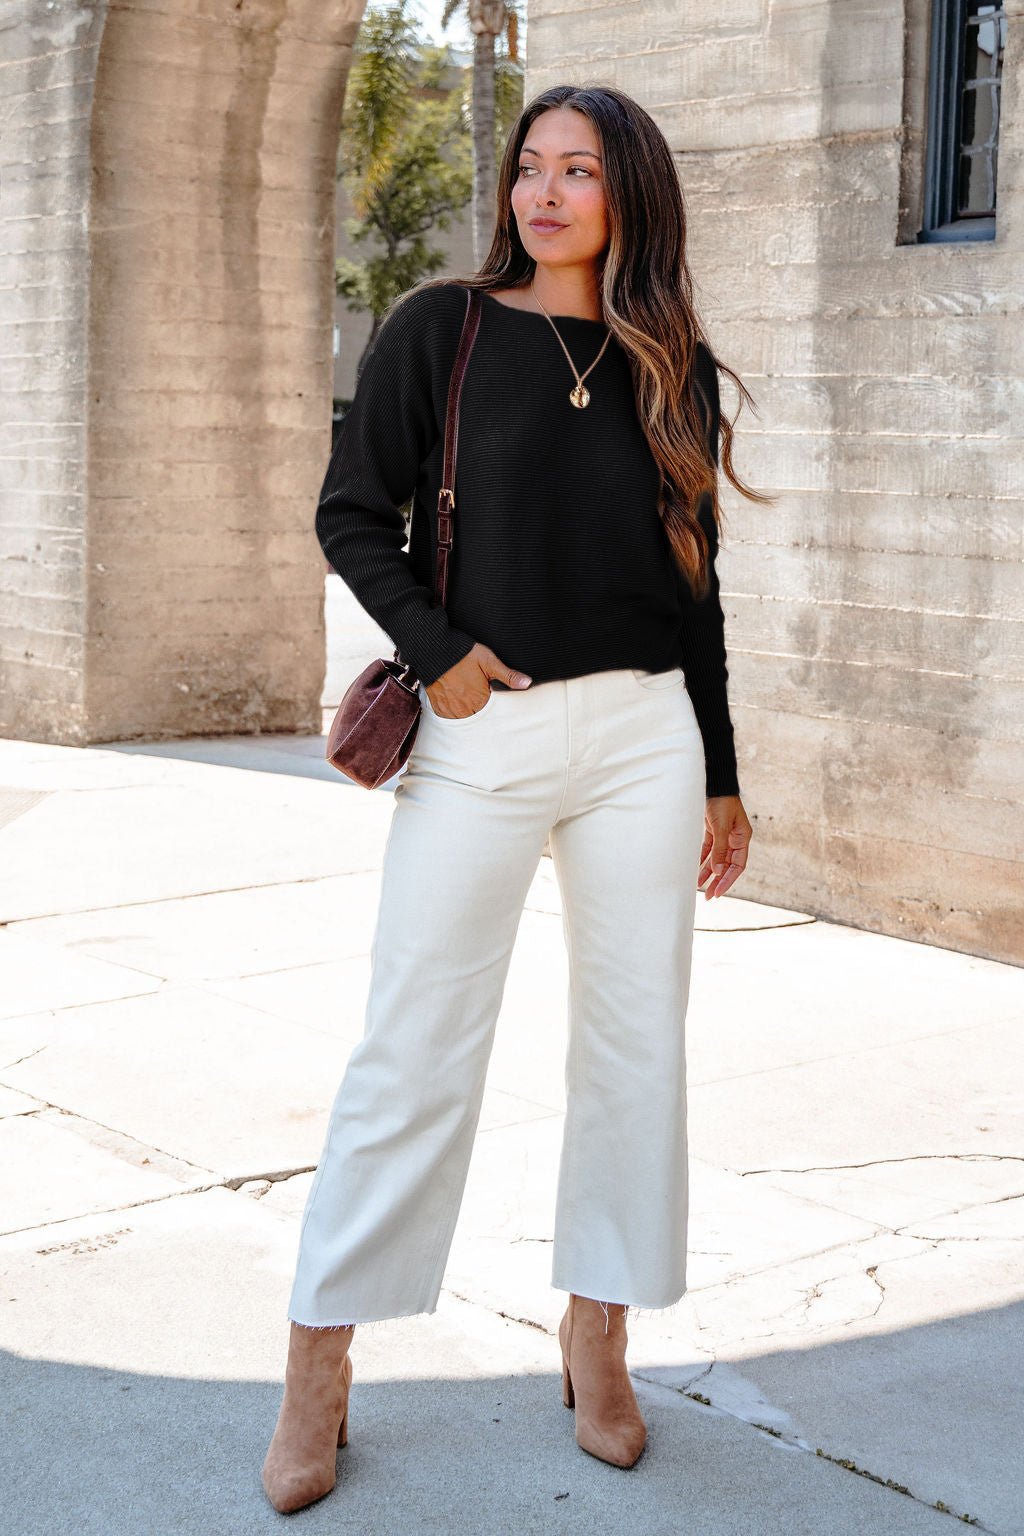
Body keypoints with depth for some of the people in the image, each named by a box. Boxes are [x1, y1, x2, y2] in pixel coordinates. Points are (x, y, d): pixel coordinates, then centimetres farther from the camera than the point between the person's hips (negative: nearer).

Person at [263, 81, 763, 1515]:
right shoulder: (441, 329, 2)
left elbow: (694, 584, 13)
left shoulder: (672, 367, 10)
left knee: (636, 1043, 6)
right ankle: (319, 1362, 9)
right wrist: (434, 649, -12)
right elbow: (353, 513, 2)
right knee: (415, 1049, -2)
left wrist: (721, 777, 13)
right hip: (483, 732, -3)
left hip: (644, 734, 3)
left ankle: (597, 1328, 22)